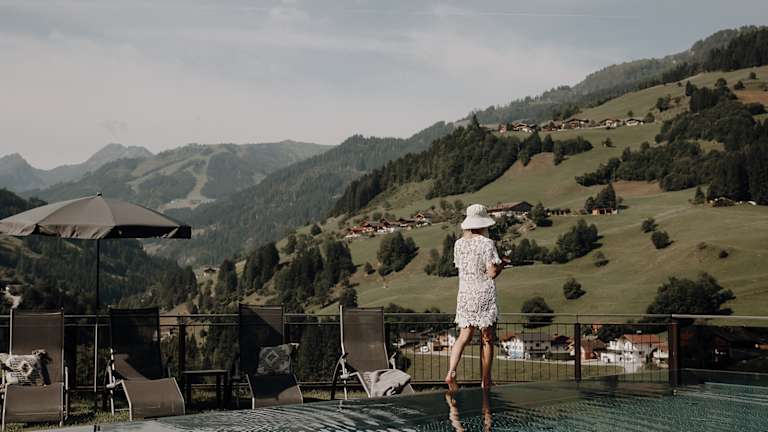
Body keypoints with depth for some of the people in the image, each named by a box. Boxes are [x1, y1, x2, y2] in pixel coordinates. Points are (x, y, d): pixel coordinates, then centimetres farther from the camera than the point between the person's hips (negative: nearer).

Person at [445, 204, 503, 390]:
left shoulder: (459, 244, 5)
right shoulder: (487, 244, -11)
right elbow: (492, 272, -14)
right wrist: (501, 265, 6)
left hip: (464, 294, 4)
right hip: (484, 295, -4)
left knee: (464, 337, 6)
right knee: (487, 340, 6)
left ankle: (451, 372, -16)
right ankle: (485, 382, 12)